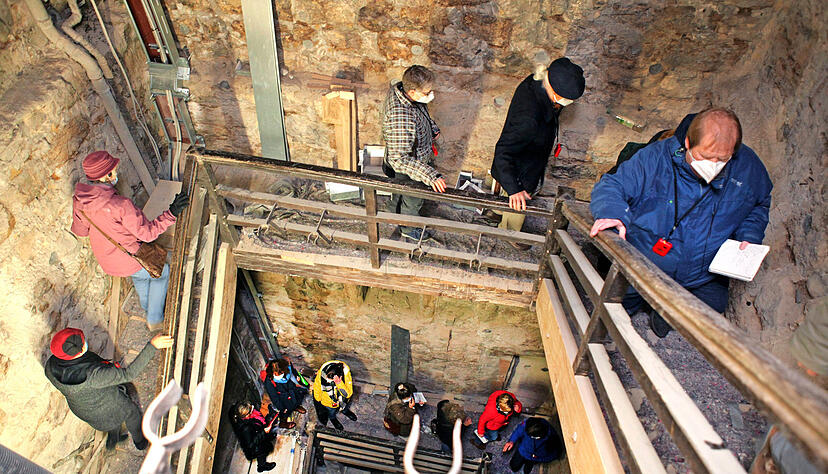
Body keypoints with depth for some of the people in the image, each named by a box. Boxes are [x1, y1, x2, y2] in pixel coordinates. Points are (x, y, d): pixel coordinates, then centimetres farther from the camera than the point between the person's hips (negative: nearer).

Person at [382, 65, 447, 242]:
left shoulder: (399, 88, -17)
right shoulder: (401, 119, -46)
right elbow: (399, 158, -43)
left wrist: (432, 128, 2)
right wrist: (430, 175, -46)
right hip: (407, 171, -8)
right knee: (413, 200, 22)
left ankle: (397, 215, 63)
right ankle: (408, 228, 51)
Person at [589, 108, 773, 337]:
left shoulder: (749, 166, -6)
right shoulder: (655, 158, -18)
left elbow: (759, 205, 14)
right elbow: (612, 186, -14)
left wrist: (749, 238, -4)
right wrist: (611, 212, -37)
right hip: (642, 267, -3)